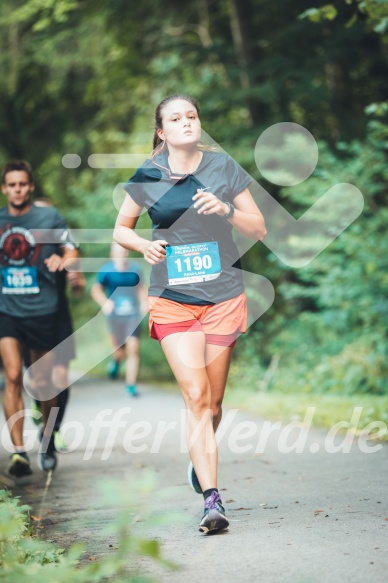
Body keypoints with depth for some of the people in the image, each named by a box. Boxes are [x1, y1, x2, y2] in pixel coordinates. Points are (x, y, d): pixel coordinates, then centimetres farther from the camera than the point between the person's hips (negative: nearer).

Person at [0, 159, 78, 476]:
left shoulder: (50, 217, 3)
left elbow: (72, 252, 1)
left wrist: (62, 260, -18)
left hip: (42, 310, -1)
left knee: (43, 384, 7)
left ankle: (47, 442, 30)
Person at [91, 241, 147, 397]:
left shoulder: (134, 269, 6)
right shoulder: (106, 270, -4)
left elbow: (140, 288, 19)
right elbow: (96, 289, -5)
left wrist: (144, 302, 4)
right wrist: (104, 302, -22)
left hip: (132, 315, 2)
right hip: (115, 315, -2)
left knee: (133, 349, -10)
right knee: (121, 350, 3)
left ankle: (131, 384, 1)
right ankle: (115, 361, 42)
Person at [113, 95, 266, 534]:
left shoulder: (224, 168, 2)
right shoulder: (147, 177, 2)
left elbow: (259, 230, 4)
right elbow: (120, 230, 13)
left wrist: (226, 209, -14)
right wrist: (144, 245, -8)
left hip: (223, 296, 1)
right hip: (172, 299, -1)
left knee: (212, 401, 9)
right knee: (195, 396, -14)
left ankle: (201, 459, 40)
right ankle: (212, 500, -14)